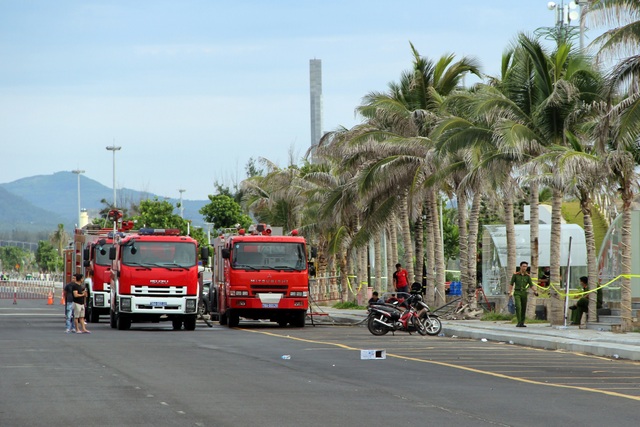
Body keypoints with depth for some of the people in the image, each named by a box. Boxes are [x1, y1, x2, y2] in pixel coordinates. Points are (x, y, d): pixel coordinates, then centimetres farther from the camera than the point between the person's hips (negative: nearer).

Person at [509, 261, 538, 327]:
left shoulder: (527, 276, 5)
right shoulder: (515, 275, -2)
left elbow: (531, 284, 3)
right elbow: (512, 284, 3)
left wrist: (534, 291, -13)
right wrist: (510, 293, -3)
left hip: (524, 293, 3)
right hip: (517, 293, -3)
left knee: (524, 309, 5)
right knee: (518, 307, -19)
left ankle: (522, 323, 15)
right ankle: (519, 323, -19)